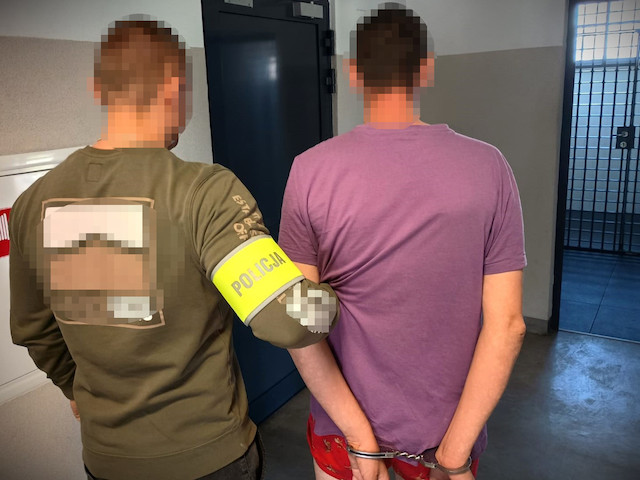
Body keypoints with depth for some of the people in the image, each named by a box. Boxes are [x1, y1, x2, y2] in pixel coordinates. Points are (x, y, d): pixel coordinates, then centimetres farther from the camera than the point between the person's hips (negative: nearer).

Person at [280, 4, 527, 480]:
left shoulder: (310, 169, -14)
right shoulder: (487, 167, -12)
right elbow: (506, 325, -13)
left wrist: (361, 438, -9)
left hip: (341, 423, 0)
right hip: (447, 424, 1)